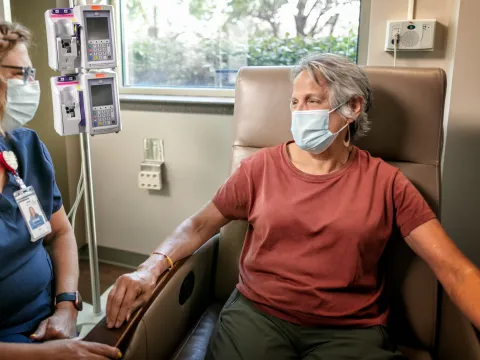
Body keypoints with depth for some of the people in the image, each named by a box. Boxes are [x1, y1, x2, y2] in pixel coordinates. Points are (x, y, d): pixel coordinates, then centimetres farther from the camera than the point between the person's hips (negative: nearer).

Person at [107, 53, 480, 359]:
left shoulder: (384, 181, 0)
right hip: (257, 314, 1)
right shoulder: (262, 166, 3)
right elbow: (201, 224, 7)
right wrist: (151, 268, -10)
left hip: (350, 330, 0)